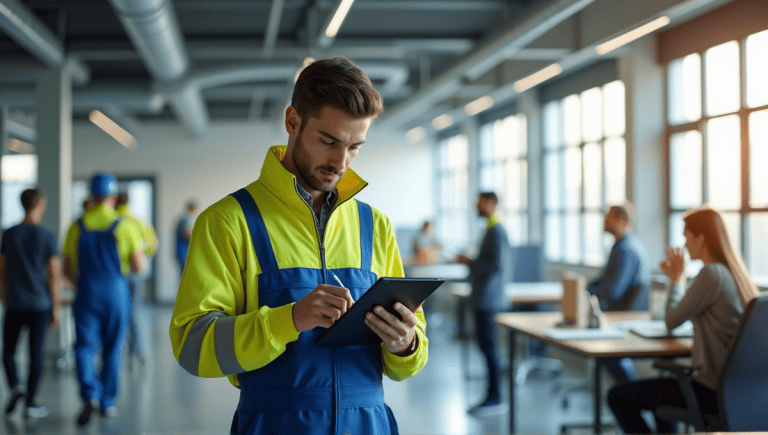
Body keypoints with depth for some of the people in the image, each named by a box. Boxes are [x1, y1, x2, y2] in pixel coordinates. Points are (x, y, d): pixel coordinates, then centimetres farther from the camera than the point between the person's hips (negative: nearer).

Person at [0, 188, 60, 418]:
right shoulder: (48, 237, -6)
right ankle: (31, 403, 4)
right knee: (36, 352, 5)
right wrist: (55, 308, 0)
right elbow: (54, 274, -7)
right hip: (40, 303, -1)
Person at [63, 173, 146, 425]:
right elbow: (140, 267, -8)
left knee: (85, 347, 1)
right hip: (116, 293, 0)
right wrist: (140, 255, 14)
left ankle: (90, 395, -21)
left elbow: (68, 269, 4)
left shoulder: (77, 227, -1)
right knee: (112, 349, 13)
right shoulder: (124, 227, -6)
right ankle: (107, 402, 19)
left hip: (86, 294, 0)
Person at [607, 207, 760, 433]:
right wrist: (676, 279, 21)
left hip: (711, 392, -10)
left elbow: (671, 321, -11)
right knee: (661, 385, 38)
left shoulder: (712, 274, -20)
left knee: (617, 396, -2)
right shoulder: (735, 272, 8)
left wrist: (677, 279, 4)